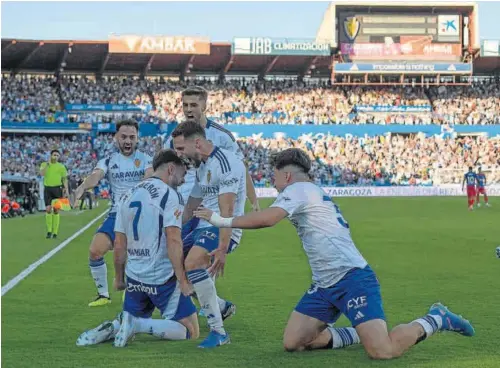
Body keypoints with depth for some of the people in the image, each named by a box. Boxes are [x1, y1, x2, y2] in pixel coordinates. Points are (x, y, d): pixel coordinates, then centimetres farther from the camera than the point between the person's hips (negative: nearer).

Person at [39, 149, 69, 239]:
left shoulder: (61, 167, 5)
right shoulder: (44, 164, 6)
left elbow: (65, 179, 6)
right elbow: (42, 173, -12)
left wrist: (66, 190, -4)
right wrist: (47, 163, -14)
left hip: (57, 188, 0)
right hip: (47, 188, 0)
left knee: (56, 210, 1)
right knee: (48, 209, -7)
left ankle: (55, 232, 6)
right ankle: (49, 231, 2)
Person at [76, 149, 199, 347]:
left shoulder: (128, 196, 10)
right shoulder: (170, 195, -11)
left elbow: (119, 245, 12)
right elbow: (173, 241, -20)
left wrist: (119, 278, 22)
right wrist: (183, 281, -16)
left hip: (134, 278, 7)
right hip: (163, 278, -7)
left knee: (133, 318, 28)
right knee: (191, 332, 2)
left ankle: (112, 328, -5)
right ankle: (136, 324, -14)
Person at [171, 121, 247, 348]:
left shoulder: (225, 163, -17)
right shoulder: (201, 166, 14)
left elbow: (227, 210, -26)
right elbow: (191, 208, 24)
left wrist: (222, 248, -33)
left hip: (222, 230, -10)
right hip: (204, 227, 10)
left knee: (192, 264, -32)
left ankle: (218, 331, -28)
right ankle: (221, 306, 27)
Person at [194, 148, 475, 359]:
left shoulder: (298, 189, -7)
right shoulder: (315, 194, 23)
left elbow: (267, 219, -22)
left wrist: (223, 221, -14)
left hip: (352, 278, -10)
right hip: (326, 285, 10)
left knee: (383, 352, -19)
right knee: (292, 342, 1)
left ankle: (436, 319, 5)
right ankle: (357, 335, 14)